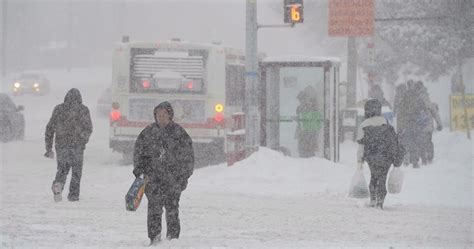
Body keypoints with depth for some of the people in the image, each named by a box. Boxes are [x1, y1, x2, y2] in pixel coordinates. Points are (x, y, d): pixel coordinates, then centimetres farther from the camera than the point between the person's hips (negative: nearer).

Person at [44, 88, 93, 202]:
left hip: (61, 144, 2)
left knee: (62, 168, 13)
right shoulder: (83, 110, -2)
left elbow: (50, 128, 6)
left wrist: (49, 148, 11)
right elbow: (88, 129, -2)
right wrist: (84, 139, 19)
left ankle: (58, 185, -14)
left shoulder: (58, 109, 5)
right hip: (77, 145, -2)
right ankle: (73, 195, 8)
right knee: (76, 171, 11)